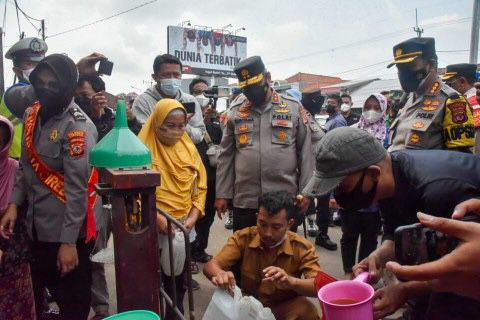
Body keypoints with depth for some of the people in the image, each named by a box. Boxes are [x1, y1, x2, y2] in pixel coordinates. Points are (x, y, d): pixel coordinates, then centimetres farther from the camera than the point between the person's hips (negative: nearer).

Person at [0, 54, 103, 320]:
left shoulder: (77, 126, -19)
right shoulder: (32, 115, 4)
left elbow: (76, 187, -22)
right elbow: (26, 165, 13)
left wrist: (68, 241, -21)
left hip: (69, 227, -7)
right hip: (38, 224, 7)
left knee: (73, 298, 10)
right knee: (42, 289, 23)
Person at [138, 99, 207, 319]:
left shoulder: (189, 148, 5)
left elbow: (200, 186, 7)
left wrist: (193, 218, -4)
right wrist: (157, 217, -21)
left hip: (184, 226, 4)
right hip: (153, 227, -4)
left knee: (179, 280, 16)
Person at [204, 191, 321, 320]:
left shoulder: (302, 248, -15)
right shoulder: (243, 238, -12)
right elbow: (210, 266, -15)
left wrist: (291, 281, -46)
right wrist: (220, 274, -42)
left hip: (283, 308, 1)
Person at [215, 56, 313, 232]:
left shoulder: (293, 108, 2)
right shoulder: (235, 112, 6)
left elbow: (305, 152, 3)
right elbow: (226, 156, 8)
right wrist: (222, 194, 4)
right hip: (244, 201, 1)